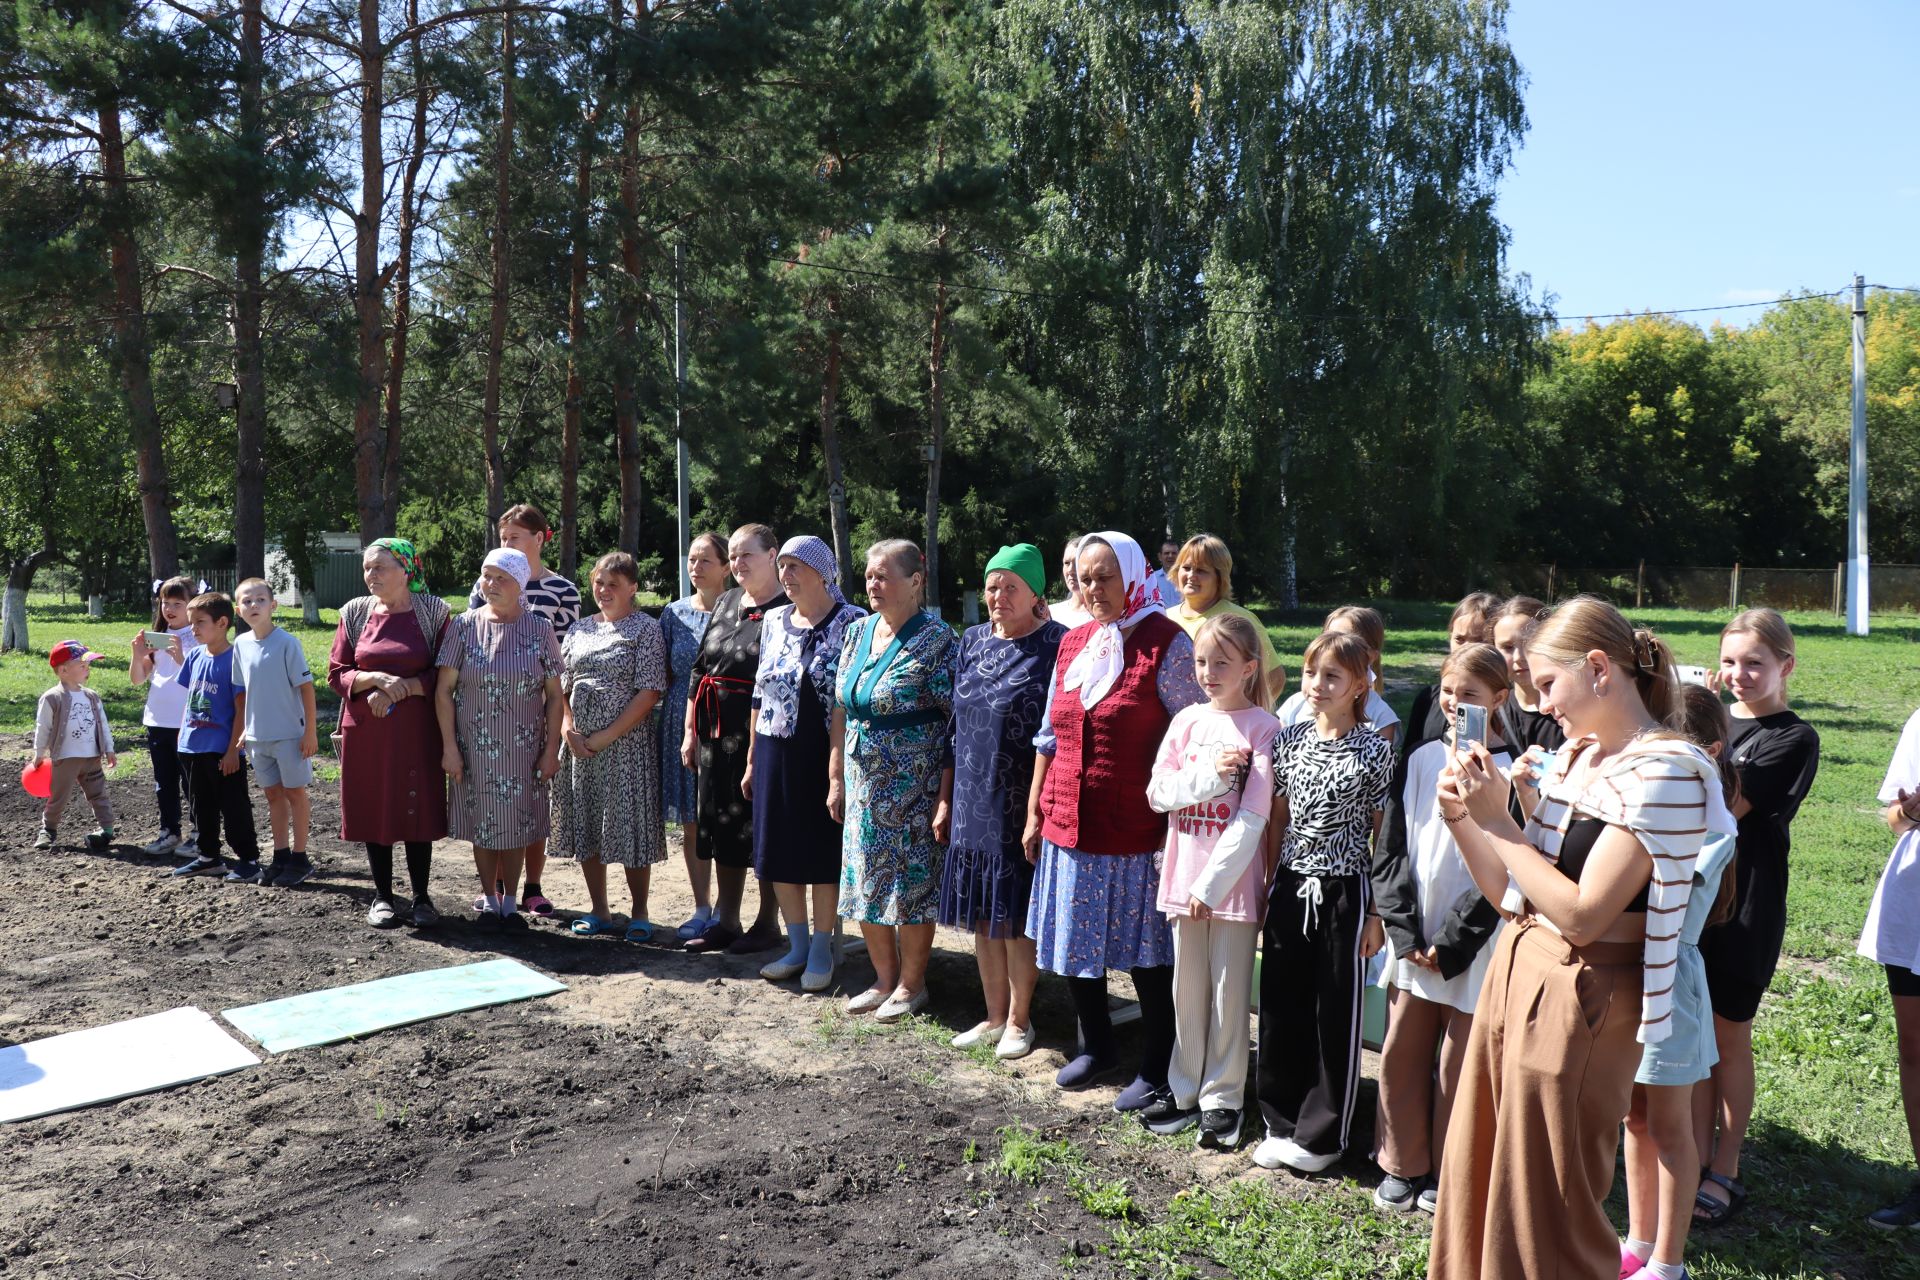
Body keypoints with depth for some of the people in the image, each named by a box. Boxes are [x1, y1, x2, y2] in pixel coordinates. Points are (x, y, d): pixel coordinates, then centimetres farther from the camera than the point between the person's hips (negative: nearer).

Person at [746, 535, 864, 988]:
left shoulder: (852, 623, -7)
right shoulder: (774, 621, 10)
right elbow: (760, 694, 14)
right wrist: (752, 759, 12)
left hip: (824, 756, -6)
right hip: (776, 755, 6)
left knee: (824, 854, 4)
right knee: (779, 853, 10)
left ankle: (821, 951, 18)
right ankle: (797, 947, 25)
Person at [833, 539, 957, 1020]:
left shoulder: (938, 641, -11)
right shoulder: (857, 633, 8)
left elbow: (955, 726, -14)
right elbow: (841, 710, 13)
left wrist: (945, 798, -18)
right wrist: (836, 777, 9)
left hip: (914, 789, -6)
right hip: (863, 785, 6)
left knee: (913, 884, 3)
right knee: (865, 884, 12)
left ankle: (911, 985, 20)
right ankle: (884, 978, 28)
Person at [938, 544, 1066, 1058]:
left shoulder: (1055, 645, -9)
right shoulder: (973, 641, 9)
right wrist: (946, 796, 12)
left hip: (1021, 803, -6)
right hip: (973, 802, 6)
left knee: (1015, 914, 4)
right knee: (981, 912, 13)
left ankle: (1018, 1020, 21)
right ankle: (994, 1015, 27)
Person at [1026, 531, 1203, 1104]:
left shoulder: (1166, 643, -9)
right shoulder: (1073, 643, 10)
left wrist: (1176, 830, -13)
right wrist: (1034, 812, 15)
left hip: (1137, 835, -6)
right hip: (1069, 826, 6)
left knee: (1146, 954, 6)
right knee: (1074, 946, 15)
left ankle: (1156, 1070, 24)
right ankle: (1097, 1046, 37)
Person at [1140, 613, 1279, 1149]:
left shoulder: (1263, 728, -9)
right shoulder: (1187, 722, 6)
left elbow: (1254, 817, -14)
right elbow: (1158, 794, 2)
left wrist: (1212, 884, -17)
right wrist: (1210, 773, -15)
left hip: (1233, 880, -4)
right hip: (1183, 877, 5)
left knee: (1230, 994, 6)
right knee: (1187, 990, 14)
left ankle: (1222, 1099, 19)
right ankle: (1184, 1089, 27)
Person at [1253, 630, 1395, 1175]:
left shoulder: (1375, 749, -8)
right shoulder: (1289, 740, 3)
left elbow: (1383, 835, -5)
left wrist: (1377, 912, -6)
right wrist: (1266, 889, 9)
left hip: (1343, 891, -4)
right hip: (1290, 887, 4)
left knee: (1336, 1013, 6)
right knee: (1281, 1006, 10)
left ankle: (1322, 1132, 21)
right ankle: (1282, 1122, 26)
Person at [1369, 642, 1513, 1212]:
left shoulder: (1506, 771, -10)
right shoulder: (1420, 761, 4)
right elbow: (1391, 850, 4)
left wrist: (1449, 942, -12)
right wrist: (1405, 930, -5)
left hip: (1473, 944, -4)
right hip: (1414, 937, 4)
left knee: (1458, 1063, 6)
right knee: (1400, 1051, 10)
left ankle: (1450, 1173, 25)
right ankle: (1403, 1164, 27)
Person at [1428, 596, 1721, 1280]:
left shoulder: (1662, 770, -15)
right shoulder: (1574, 756, 10)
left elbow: (1581, 914, -21)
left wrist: (1497, 819, -16)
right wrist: (1462, 817, -2)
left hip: (1579, 998, -8)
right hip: (1516, 972, 8)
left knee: (1547, 1222, 7)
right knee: (1475, 1182, 15)